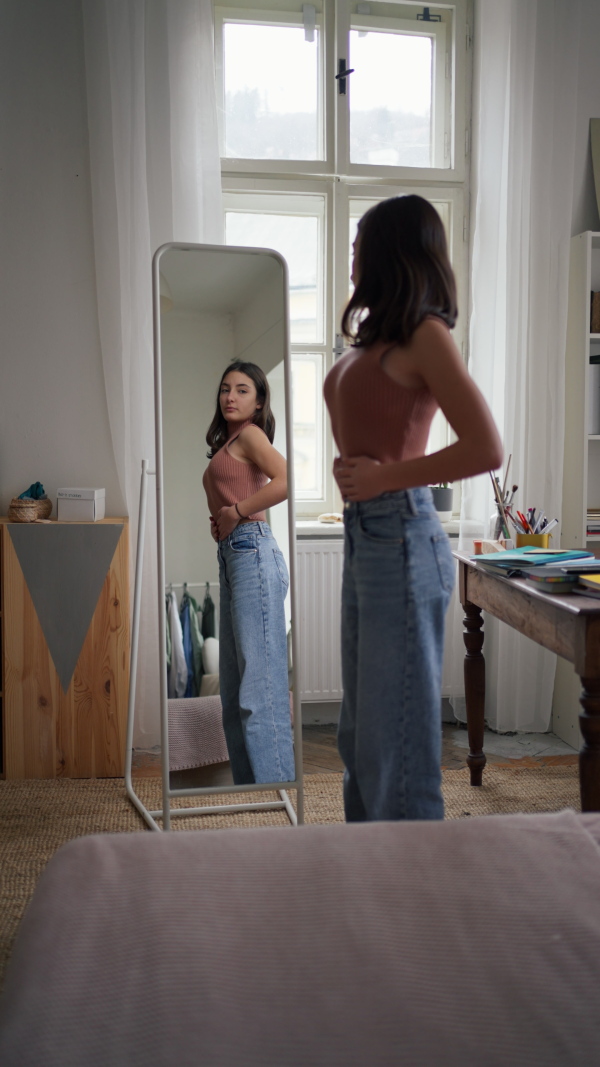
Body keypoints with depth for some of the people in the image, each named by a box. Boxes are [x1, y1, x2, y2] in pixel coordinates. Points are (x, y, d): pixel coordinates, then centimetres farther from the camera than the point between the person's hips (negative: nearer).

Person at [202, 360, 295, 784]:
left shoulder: (250, 433, -5)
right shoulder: (228, 440, 21)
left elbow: (285, 481, -22)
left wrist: (237, 511, -13)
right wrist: (218, 519, 11)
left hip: (251, 550, -10)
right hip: (232, 554, 10)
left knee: (260, 675, -9)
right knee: (235, 682, 13)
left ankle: (276, 784, -4)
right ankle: (247, 782, 22)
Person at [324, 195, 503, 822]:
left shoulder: (423, 334, -10)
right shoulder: (379, 339, 16)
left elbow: (486, 450, -19)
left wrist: (383, 477, -14)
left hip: (400, 540, -9)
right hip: (364, 536, 10)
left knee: (397, 729, 0)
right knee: (361, 729, 18)